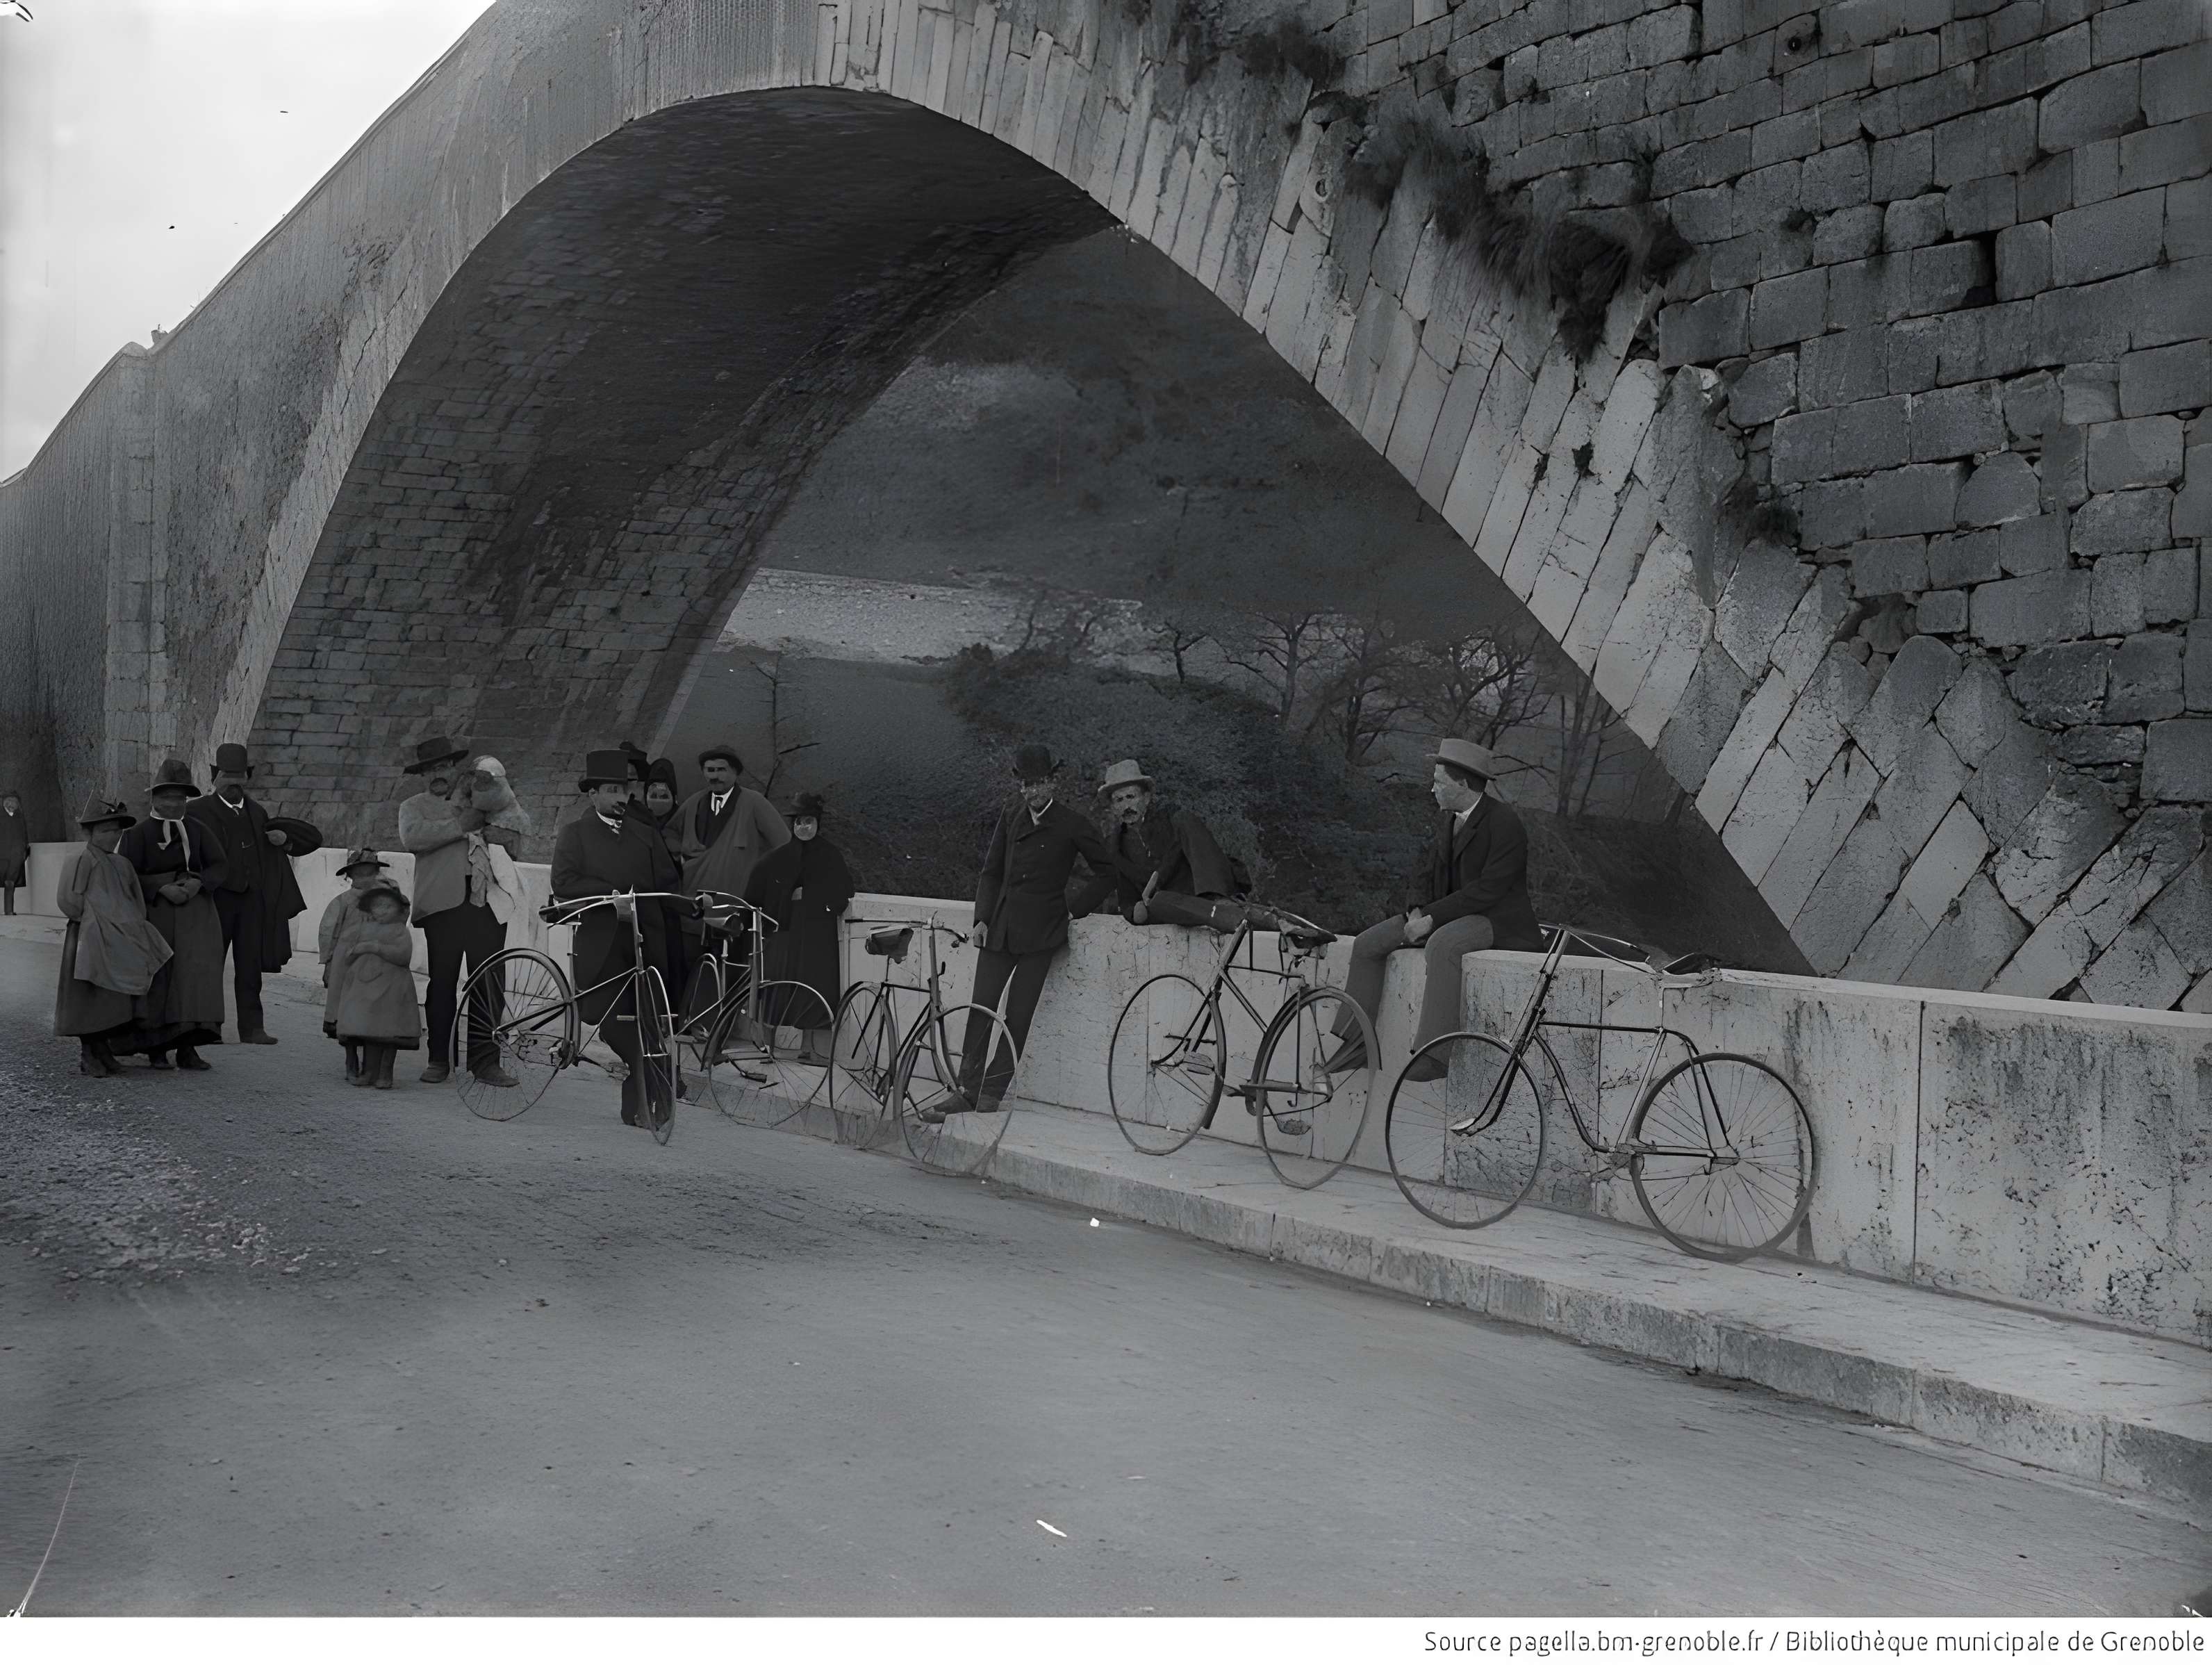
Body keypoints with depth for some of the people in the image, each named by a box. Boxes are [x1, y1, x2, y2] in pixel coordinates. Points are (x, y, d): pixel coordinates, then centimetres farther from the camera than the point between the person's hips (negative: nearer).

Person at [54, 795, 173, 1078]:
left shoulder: (122, 864, 16)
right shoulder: (82, 861, -7)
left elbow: (136, 901, 22)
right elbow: (68, 899, -14)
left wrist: (135, 923, 7)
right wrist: (90, 918, -11)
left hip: (122, 943, 7)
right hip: (92, 940, -7)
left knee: (115, 1001, 8)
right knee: (91, 998, -4)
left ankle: (102, 1050, 17)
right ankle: (87, 1054, 5)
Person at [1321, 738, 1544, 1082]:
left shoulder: (1504, 823, -16)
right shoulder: (1449, 821, 12)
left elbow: (1488, 889, -23)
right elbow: (1429, 876, 18)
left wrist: (1431, 918, -24)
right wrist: (1418, 911, -4)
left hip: (1497, 920, -9)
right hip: (1449, 915, 9)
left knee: (1442, 944, -40)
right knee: (1368, 943, -4)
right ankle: (1356, 1043, -2)